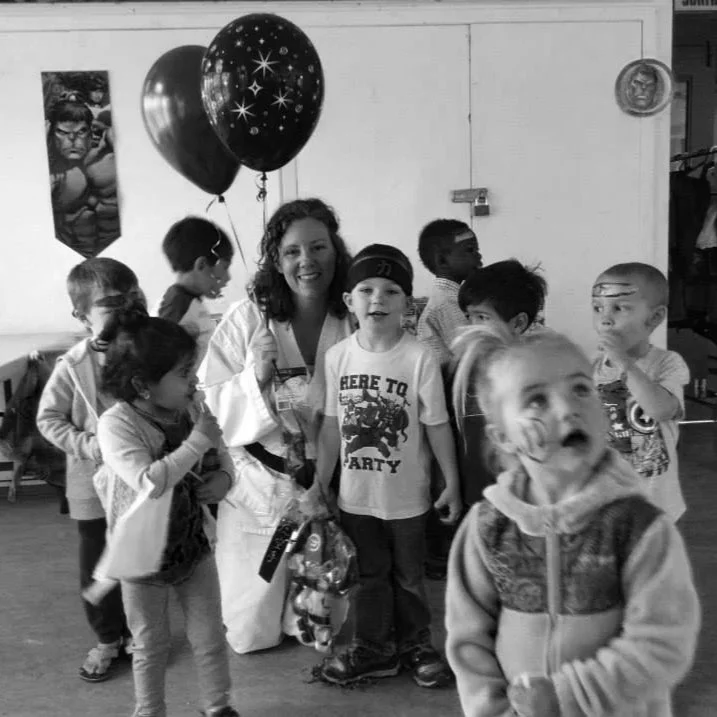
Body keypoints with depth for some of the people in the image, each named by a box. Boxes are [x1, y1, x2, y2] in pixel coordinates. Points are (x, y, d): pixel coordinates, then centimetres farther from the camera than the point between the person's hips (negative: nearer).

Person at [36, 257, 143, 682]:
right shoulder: (73, 367, -12)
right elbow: (49, 419, -3)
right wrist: (88, 445, -15)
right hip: (94, 485, -1)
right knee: (97, 566, 11)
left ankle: (137, 632, 37)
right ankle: (108, 639, 33)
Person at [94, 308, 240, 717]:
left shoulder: (191, 409, -7)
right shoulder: (116, 425, -23)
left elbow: (222, 457, 9)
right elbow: (151, 482, -36)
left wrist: (224, 477, -13)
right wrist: (197, 441, -33)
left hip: (195, 544, 4)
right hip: (144, 554, -4)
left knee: (210, 637, 15)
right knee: (152, 646, 15)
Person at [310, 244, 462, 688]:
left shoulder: (419, 358, -16)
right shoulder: (338, 356, -5)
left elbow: (437, 425, -9)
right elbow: (332, 424, 2)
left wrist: (452, 484, -7)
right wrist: (320, 482, 5)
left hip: (407, 495, -2)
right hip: (356, 495, 3)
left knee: (409, 575, 16)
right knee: (369, 574, 18)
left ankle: (415, 643, 37)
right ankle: (375, 647, 36)